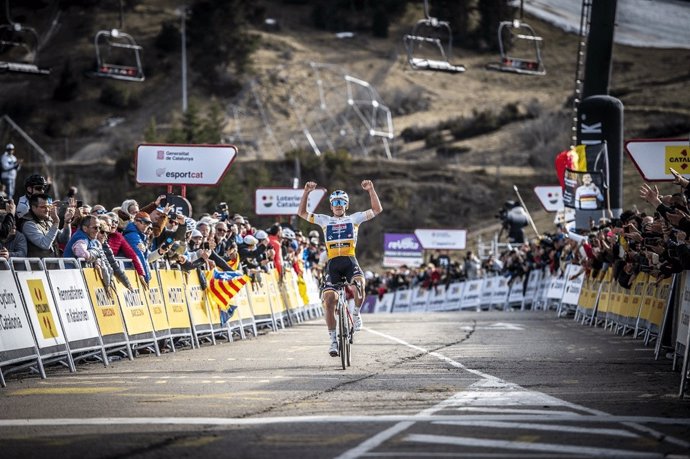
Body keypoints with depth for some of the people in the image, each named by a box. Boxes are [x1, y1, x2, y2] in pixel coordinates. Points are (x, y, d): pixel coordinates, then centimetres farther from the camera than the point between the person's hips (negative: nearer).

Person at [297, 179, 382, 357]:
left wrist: (371, 190, -1)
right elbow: (302, 213, 12)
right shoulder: (324, 220, 17)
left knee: (359, 283, -33)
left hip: (350, 261, -1)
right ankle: (333, 340, -3)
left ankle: (356, 314, -6)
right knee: (329, 300, -13)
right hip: (332, 264, 1)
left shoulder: (354, 218, 15)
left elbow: (377, 210, 10)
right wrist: (306, 192, 1)